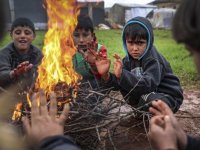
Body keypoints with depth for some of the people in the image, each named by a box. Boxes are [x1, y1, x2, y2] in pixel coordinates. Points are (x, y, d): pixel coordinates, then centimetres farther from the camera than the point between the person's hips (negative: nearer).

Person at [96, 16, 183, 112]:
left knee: (148, 98, -35)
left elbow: (148, 85, -39)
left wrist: (122, 75, -52)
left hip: (169, 98, -7)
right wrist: (106, 76, -30)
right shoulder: (129, 59, -3)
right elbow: (119, 83, -8)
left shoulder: (153, 60, -24)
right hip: (148, 93, 7)